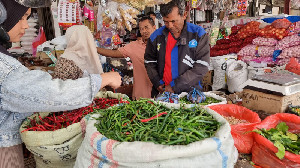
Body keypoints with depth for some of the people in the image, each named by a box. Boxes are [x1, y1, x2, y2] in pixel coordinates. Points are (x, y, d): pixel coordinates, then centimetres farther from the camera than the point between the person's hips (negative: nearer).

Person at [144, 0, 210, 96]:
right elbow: (149, 62, 12)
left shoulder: (198, 34, -6)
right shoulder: (156, 36, 2)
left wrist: (175, 86, -15)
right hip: (161, 92, 2)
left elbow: (201, 67, -11)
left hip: (190, 92, -2)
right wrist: (158, 83, -3)